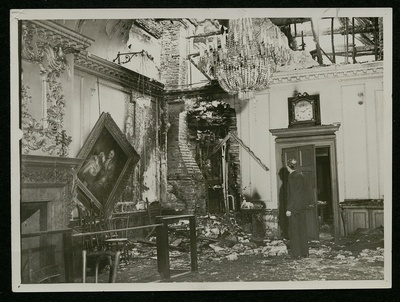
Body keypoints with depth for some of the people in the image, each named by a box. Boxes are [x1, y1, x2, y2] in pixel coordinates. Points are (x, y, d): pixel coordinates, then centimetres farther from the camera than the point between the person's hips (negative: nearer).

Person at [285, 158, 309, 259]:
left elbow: (291, 195, -17)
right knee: (303, 229, 13)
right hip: (302, 206, 7)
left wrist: (288, 209, -14)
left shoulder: (291, 178, -14)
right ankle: (305, 252, 19)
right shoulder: (302, 177, 8)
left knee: (294, 230, 0)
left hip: (293, 207, -7)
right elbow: (306, 192, 12)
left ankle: (296, 254, 3)